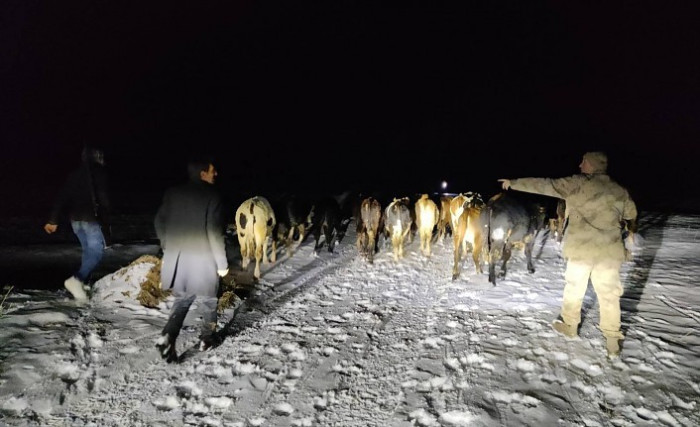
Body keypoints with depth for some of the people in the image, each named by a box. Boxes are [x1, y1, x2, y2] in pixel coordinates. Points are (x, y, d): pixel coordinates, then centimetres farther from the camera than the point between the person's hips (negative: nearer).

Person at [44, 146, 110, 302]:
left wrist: (53, 220, 11)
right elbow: (102, 197, -9)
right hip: (89, 218, -8)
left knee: (88, 251, 16)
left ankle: (83, 282, 15)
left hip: (75, 219, 8)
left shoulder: (75, 174, 15)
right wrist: (105, 216, 3)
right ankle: (76, 280, -23)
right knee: (97, 251, -9)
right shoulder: (98, 172, -5)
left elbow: (62, 197, 11)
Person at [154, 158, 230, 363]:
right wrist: (222, 263, -8)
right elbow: (215, 233, -16)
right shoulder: (211, 196, -14)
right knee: (207, 301, 17)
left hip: (177, 259, 5)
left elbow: (159, 222, 10)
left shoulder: (172, 193, 3)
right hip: (202, 261, -4)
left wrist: (168, 248, 22)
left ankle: (167, 336, 2)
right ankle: (207, 338, 31)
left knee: (182, 299, 19)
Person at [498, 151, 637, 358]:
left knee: (574, 287, 14)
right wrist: (631, 231, 43)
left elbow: (544, 185, -9)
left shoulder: (578, 184, -8)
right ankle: (612, 340, 14)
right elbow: (631, 215, 23)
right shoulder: (619, 190, 8)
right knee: (608, 293, 10)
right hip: (610, 250, 4)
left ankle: (569, 325, 31)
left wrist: (514, 183, -2)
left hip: (582, 248, -4)